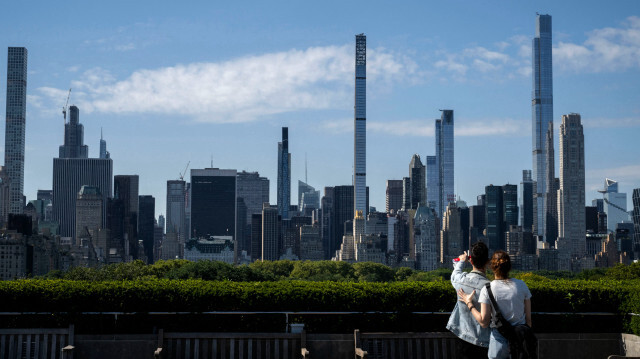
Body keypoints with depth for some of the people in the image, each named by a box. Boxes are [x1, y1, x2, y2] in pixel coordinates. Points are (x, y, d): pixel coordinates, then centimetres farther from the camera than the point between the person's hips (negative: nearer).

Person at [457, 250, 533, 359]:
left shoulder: (487, 290, -10)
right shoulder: (521, 285, -3)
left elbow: (484, 322, -10)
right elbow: (528, 318, 2)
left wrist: (469, 303, 0)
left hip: (499, 340, -2)